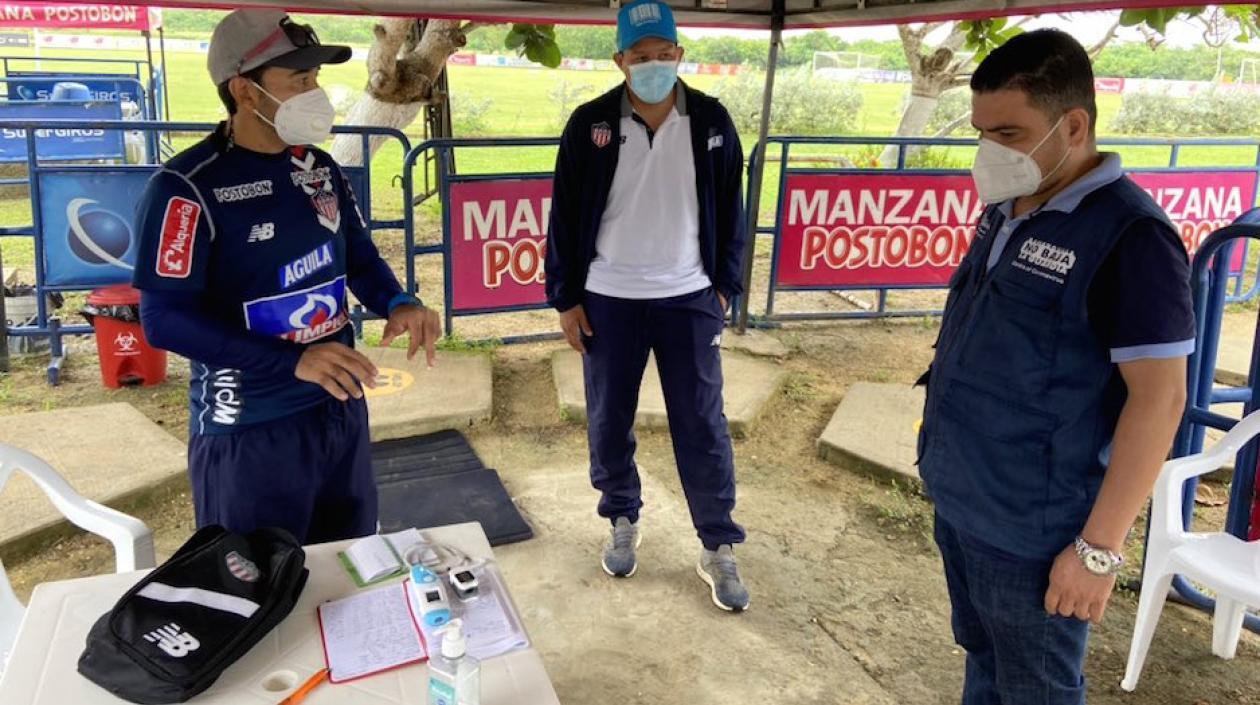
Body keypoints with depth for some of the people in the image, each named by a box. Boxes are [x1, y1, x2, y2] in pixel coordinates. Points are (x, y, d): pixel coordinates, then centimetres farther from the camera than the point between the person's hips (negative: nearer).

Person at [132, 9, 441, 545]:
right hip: (248, 432, -6)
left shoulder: (320, 169, 4)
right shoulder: (187, 187, -17)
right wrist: (293, 361, -30)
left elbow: (359, 257, 14)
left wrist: (398, 305, -9)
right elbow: (164, 318, -21)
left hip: (341, 409, 7)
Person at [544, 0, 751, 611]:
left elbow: (729, 210, 6)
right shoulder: (590, 123, -5)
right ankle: (622, 522, 33)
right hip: (609, 300, 0)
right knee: (608, 422, 11)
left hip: (689, 299, 0)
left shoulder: (711, 121, -2)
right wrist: (565, 296, -1)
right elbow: (565, 216, 0)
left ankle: (718, 550, 18)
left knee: (703, 427, 4)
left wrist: (724, 286, 4)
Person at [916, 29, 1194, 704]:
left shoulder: (1128, 235, -19)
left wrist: (1100, 547, -20)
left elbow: (1158, 397, -20)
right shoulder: (1006, 210, 6)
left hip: (1030, 532, -7)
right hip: (958, 503, 7)